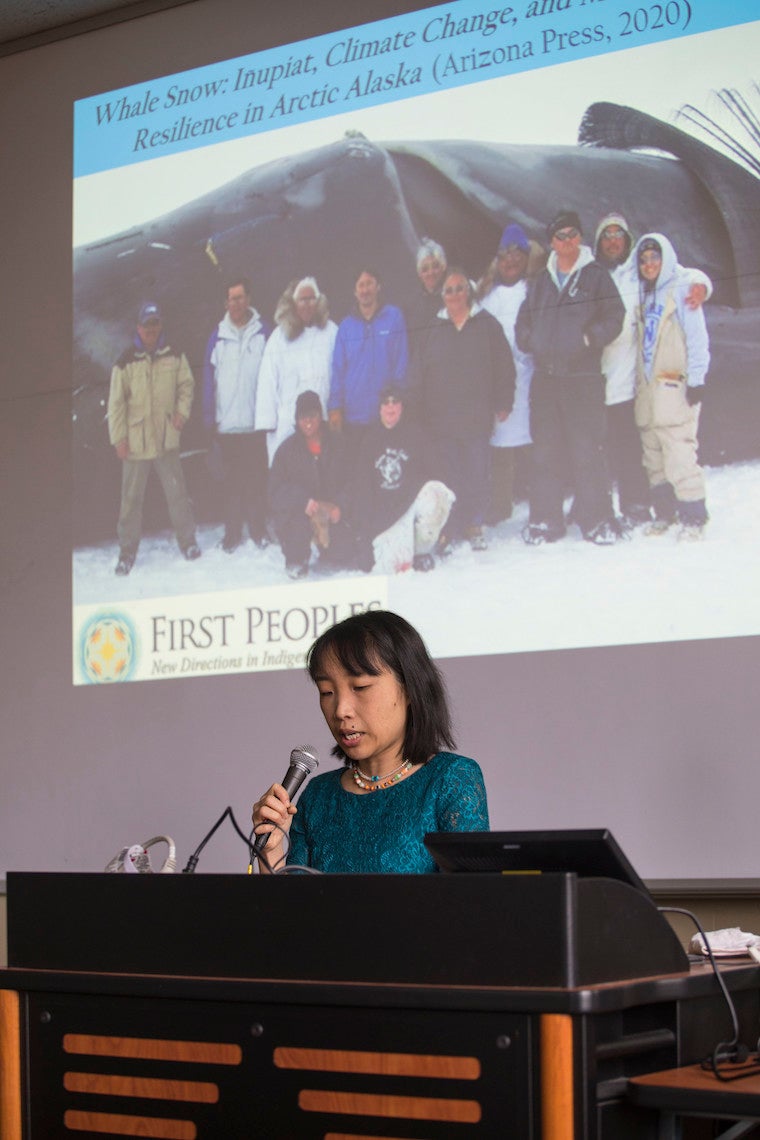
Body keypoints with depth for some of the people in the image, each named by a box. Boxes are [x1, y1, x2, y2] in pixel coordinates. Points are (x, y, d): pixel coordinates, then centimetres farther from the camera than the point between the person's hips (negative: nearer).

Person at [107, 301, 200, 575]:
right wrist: (119, 437, -5)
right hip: (135, 440, -1)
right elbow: (116, 402, -1)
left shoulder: (174, 357, 2)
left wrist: (182, 411, -4)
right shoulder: (126, 362, -4)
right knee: (131, 498, 4)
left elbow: (186, 385, 13)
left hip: (167, 438, 1)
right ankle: (127, 551, 13)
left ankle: (188, 542, 18)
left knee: (177, 492, 4)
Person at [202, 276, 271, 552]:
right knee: (231, 480, 7)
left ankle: (258, 529, 15)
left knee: (257, 478, 4)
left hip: (255, 422, -1)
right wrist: (210, 417, 0)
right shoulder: (218, 337, 4)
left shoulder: (262, 333, 0)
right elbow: (209, 378, 6)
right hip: (227, 423, 1)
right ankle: (232, 532, 13)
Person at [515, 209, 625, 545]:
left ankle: (596, 520, -1)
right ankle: (544, 520, 10)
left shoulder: (596, 276, 3)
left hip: (583, 377, -4)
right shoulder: (542, 281, 16)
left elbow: (614, 317, -1)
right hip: (545, 376, 4)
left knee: (587, 450, -7)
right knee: (544, 451, 4)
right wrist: (530, 342, 7)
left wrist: (589, 338, -12)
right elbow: (523, 319, 24)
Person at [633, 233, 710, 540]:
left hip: (674, 386, -7)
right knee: (653, 458, 5)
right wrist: (639, 383, 14)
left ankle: (693, 516, -9)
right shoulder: (642, 295, 19)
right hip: (647, 388, 7)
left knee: (679, 454, -13)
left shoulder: (681, 290, -1)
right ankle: (665, 513, 12)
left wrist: (696, 379, -12)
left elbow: (697, 339, -6)